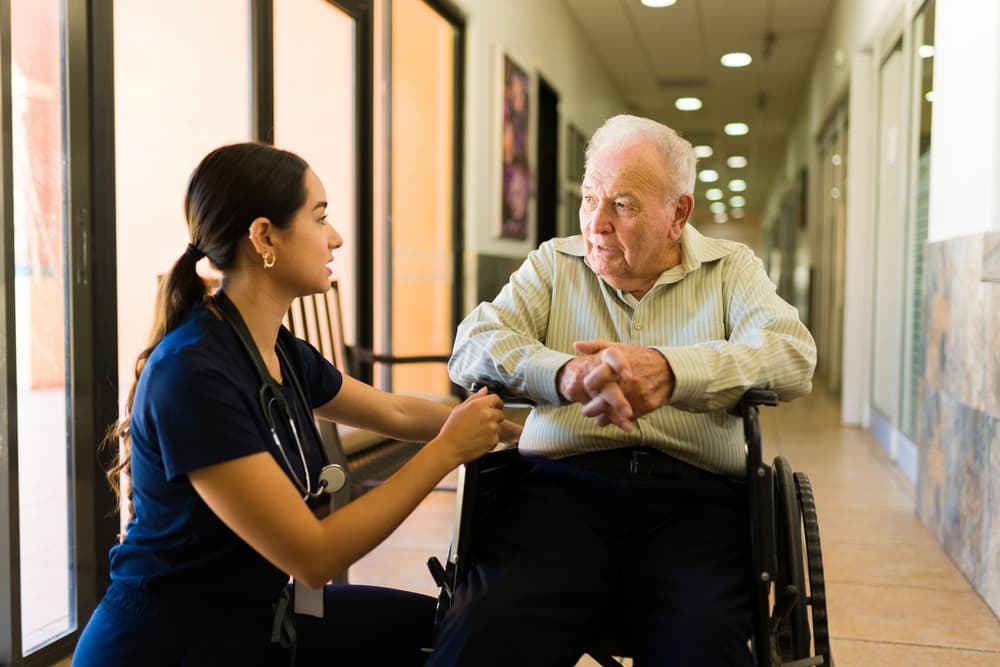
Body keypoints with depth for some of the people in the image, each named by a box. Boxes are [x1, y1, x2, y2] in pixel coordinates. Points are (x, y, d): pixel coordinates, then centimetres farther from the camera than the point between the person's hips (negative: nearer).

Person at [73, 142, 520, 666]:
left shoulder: (279, 351, -2)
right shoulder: (194, 373, -27)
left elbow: (398, 413, 14)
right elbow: (313, 555, -25)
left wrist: (519, 426, 16)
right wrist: (447, 450, -20)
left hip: (256, 613, 8)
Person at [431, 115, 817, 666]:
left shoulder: (731, 269, 15)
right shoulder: (554, 264, 17)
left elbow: (795, 358, -3)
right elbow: (471, 347, 3)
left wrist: (671, 371, -22)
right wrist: (564, 373, -19)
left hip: (695, 496, 0)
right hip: (561, 483, 0)